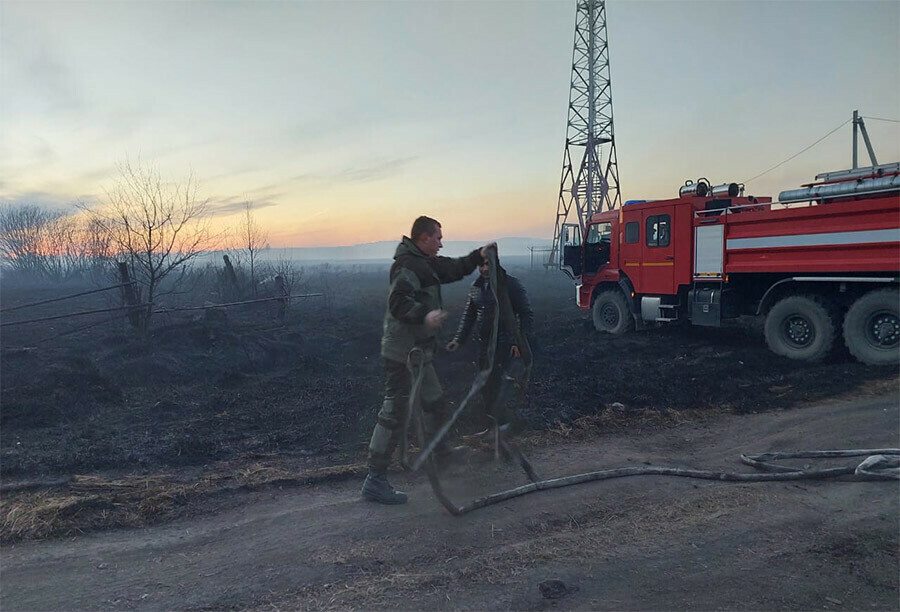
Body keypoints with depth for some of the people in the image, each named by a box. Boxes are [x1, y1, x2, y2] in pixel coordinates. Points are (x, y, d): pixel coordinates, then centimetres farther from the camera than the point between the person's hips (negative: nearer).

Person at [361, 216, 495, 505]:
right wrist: (425, 315, -42)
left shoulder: (425, 263, 17)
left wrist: (478, 255, 14)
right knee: (394, 411, -10)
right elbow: (398, 301, -29)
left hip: (418, 351, 11)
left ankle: (439, 451, 46)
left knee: (435, 402, 25)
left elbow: (454, 269, 27)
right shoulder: (408, 265, -16)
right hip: (403, 352, -11)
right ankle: (375, 480, -5)